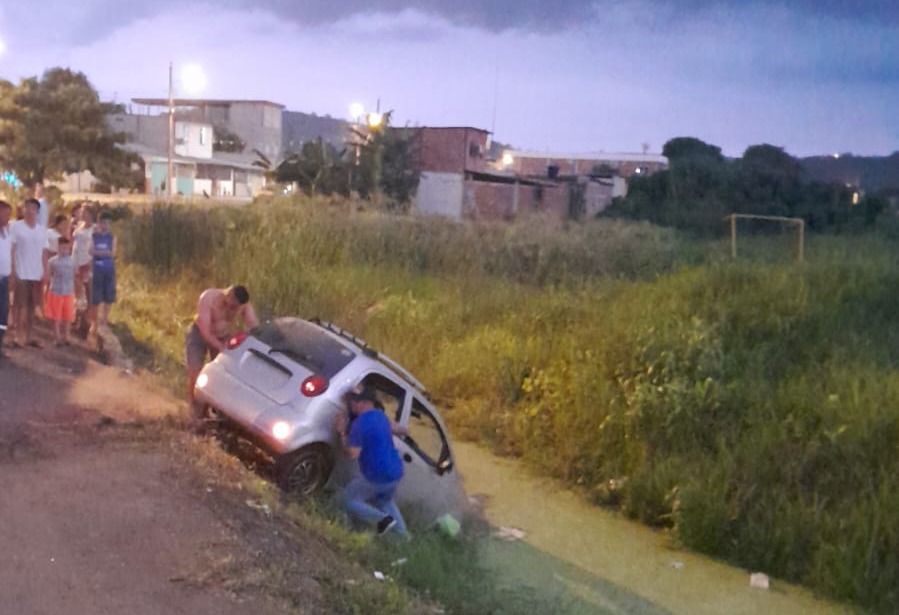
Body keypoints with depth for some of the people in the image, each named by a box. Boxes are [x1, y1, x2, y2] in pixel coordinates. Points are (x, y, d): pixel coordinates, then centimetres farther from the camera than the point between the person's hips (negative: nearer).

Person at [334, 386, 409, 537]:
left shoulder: (361, 422, -19)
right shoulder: (381, 416, 10)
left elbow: (353, 453, -21)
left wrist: (342, 433, -10)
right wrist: (348, 428, 18)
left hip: (377, 476, -9)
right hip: (394, 472, 9)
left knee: (348, 499, 10)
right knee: (385, 502, 32)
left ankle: (383, 519, -2)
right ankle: (403, 536, 30)